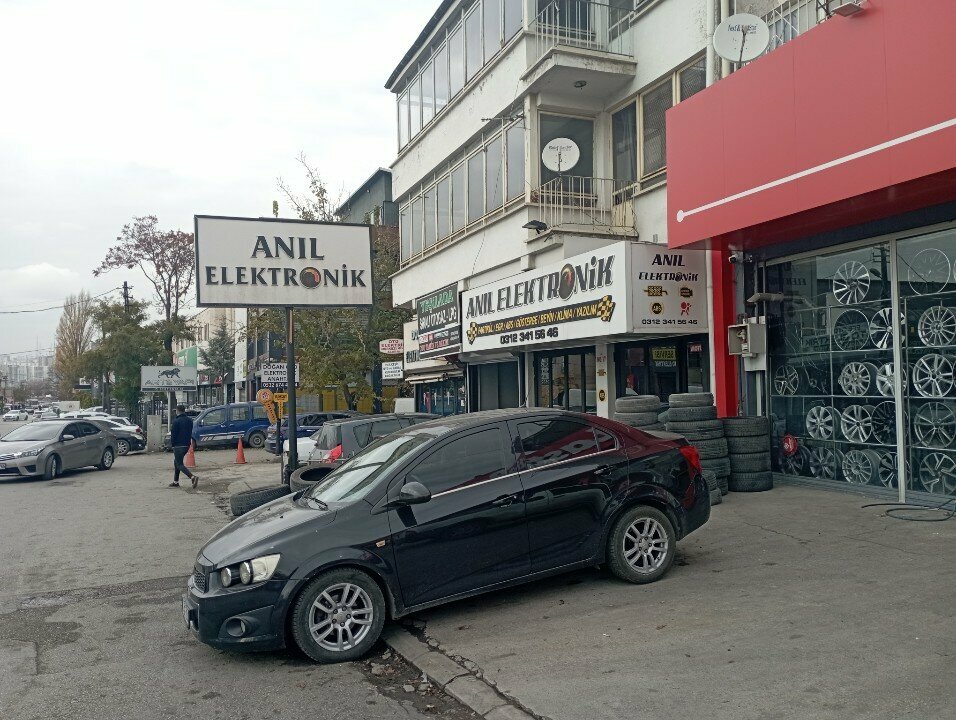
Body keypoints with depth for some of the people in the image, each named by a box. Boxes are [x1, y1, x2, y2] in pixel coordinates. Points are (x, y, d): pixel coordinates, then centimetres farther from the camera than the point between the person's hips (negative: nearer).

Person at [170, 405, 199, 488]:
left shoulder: (176, 421, -15)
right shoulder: (189, 420, 8)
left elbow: (173, 434, -13)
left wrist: (172, 444, 0)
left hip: (178, 446, -8)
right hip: (187, 445, 8)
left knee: (179, 464, -4)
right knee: (176, 462, 21)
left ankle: (193, 476, -24)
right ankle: (175, 481, 23)